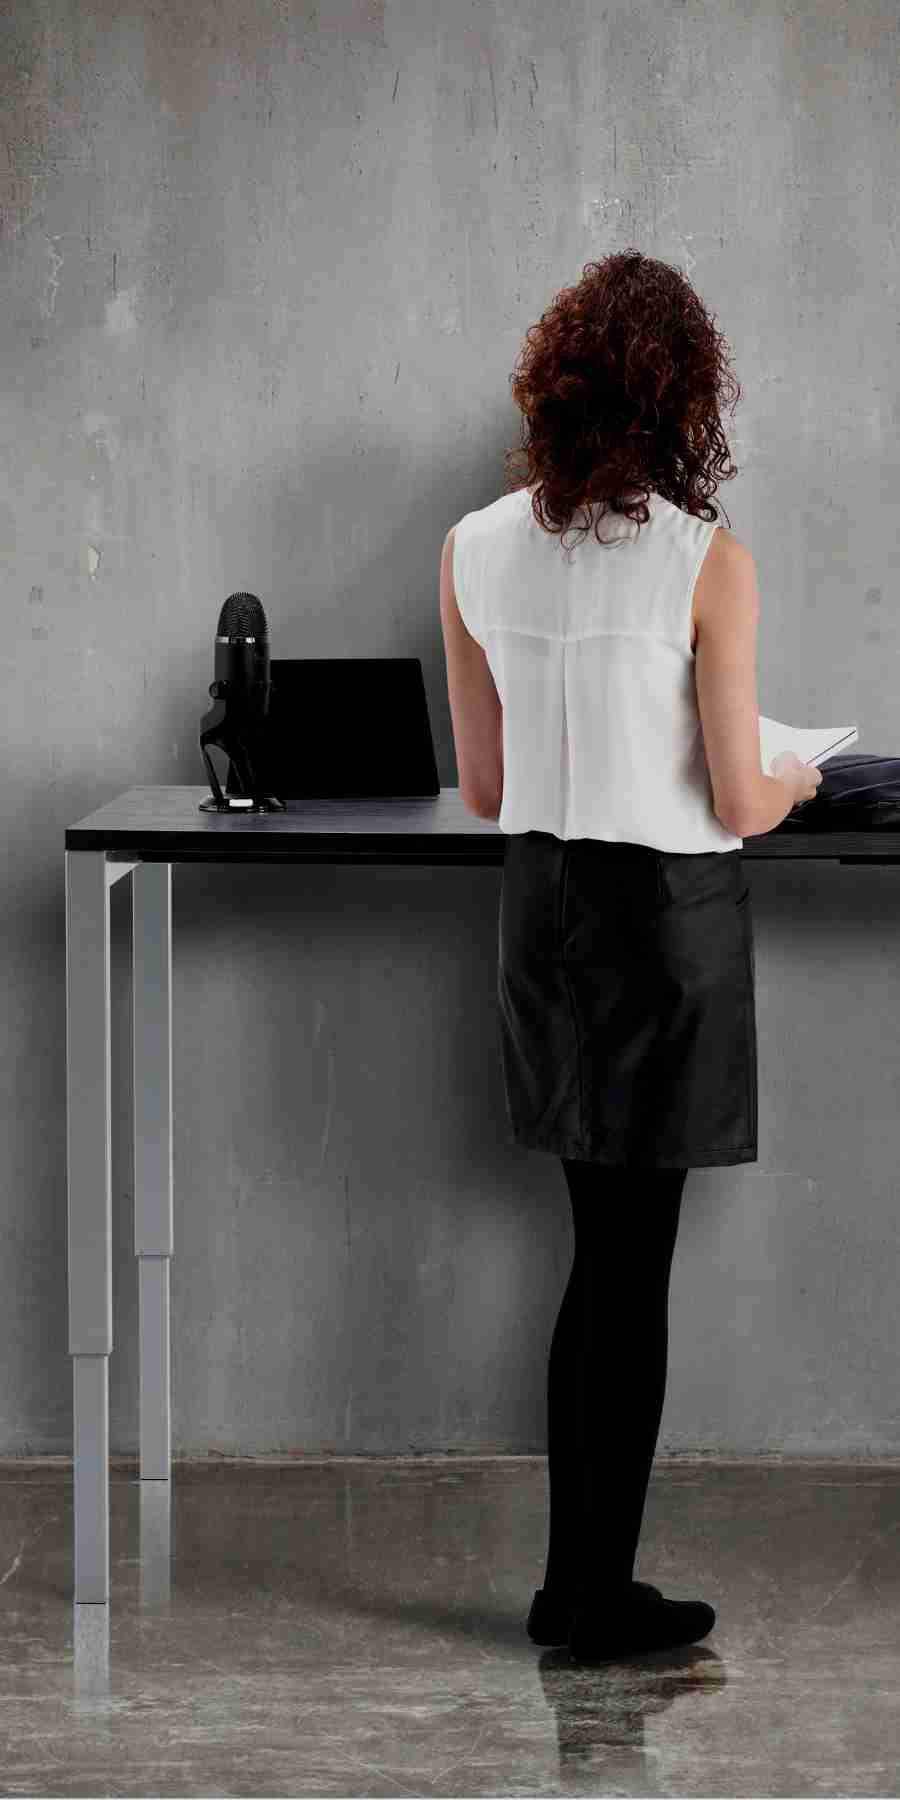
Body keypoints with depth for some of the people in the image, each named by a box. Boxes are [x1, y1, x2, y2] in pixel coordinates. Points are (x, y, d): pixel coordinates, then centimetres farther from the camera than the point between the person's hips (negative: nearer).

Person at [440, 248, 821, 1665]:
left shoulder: (475, 549, 0)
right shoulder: (708, 563, -14)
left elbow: (484, 789, 5)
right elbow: (738, 803, -11)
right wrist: (796, 780, 12)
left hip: (540, 909, 5)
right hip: (671, 914, -5)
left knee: (604, 1249, 17)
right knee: (635, 1266, 4)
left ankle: (573, 1579, 21)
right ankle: (599, 1600, 14)